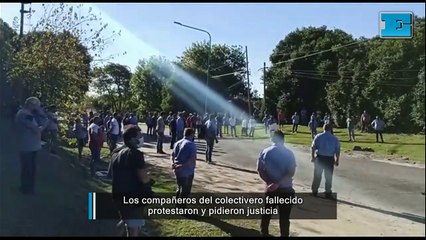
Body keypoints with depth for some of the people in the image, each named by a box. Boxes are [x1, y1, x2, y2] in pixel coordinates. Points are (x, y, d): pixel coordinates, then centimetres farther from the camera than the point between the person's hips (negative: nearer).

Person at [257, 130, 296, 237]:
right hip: (286, 189, -2)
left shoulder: (265, 152, -2)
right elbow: (291, 173, -15)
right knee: (284, 216, 7)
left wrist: (269, 182, -6)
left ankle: (264, 233, 32)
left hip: (271, 188, 3)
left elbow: (260, 170, -6)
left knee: (267, 213, 19)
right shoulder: (288, 153, -8)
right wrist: (278, 184, -18)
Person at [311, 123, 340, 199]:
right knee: (328, 177, 9)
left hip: (319, 158, 0)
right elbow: (337, 151, -1)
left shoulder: (318, 137, -4)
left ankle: (314, 191, 19)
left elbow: (313, 148, -6)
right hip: (330, 159, 0)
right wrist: (337, 160, 8)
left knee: (317, 175, 12)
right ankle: (328, 193, 13)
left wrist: (313, 157, 4)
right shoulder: (335, 138, -1)